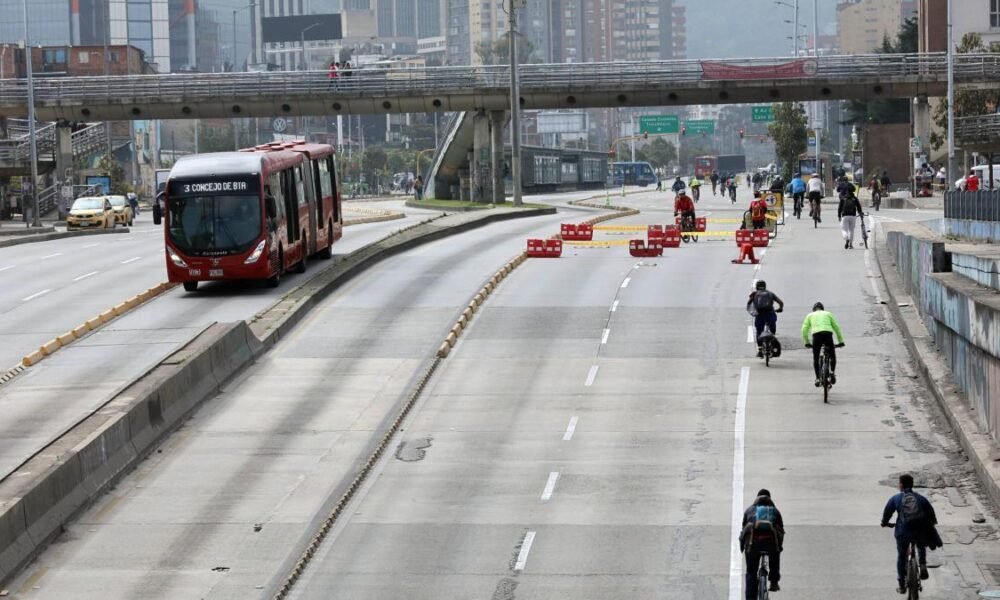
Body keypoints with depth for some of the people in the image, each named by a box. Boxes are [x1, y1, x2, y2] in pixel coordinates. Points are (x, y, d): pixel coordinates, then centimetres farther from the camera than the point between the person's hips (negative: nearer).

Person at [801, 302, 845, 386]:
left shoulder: (810, 315, 26)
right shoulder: (828, 314, 27)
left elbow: (804, 330, 17)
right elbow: (836, 328, 25)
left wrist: (806, 342, 25)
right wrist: (841, 341, 30)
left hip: (816, 334, 0)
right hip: (828, 334, 0)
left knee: (816, 359, 13)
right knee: (832, 356, 16)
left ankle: (818, 379, 7)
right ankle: (832, 372, -5)